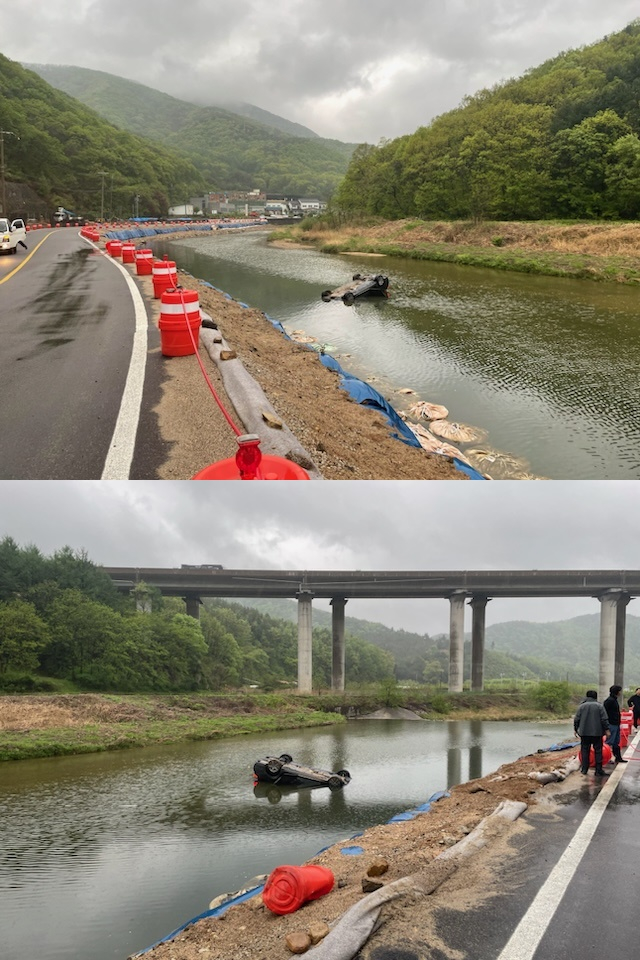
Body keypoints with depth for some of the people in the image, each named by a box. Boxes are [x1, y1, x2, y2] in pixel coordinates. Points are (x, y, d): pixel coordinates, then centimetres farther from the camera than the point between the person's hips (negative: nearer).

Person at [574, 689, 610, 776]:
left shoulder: (582, 706, 2)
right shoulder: (599, 706, -1)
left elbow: (576, 719, 3)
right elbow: (604, 719, -6)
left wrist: (576, 729, 14)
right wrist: (607, 729, 0)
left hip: (584, 733, 1)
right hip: (597, 733, -1)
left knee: (585, 750, 10)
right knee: (598, 751, 3)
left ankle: (584, 769, 11)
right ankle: (599, 770, 0)